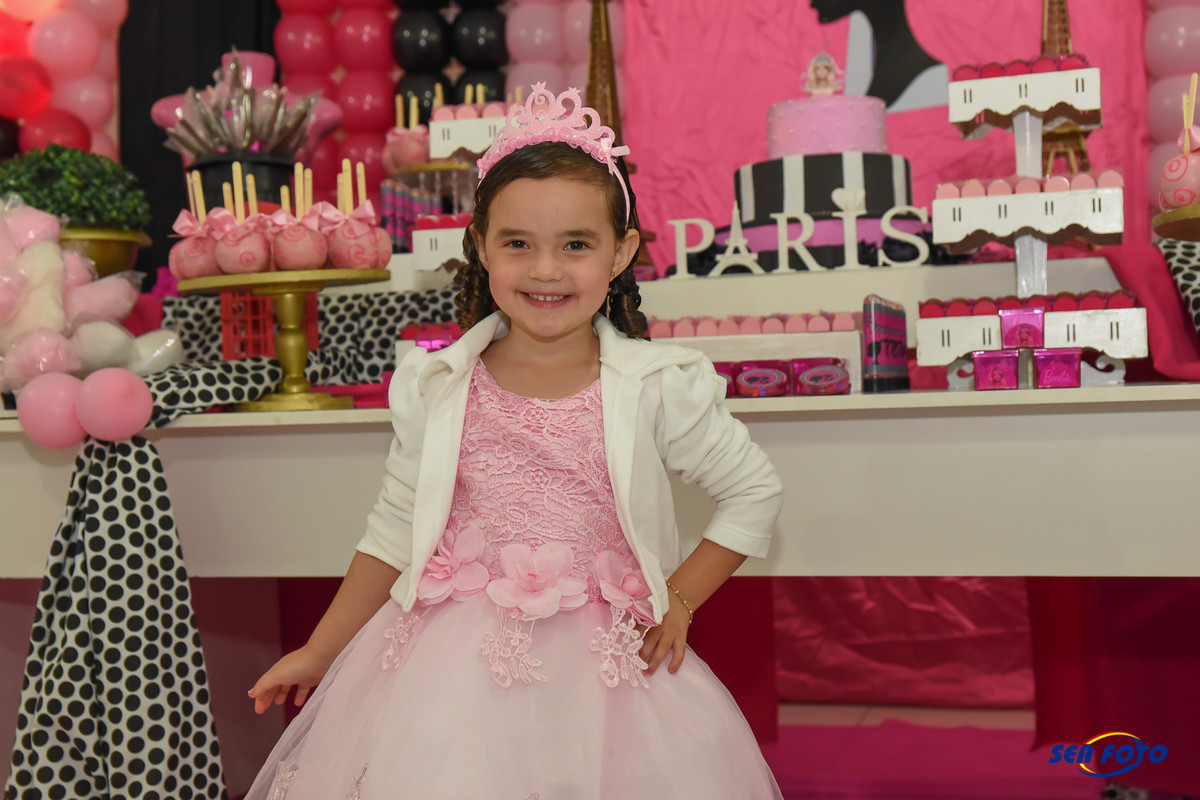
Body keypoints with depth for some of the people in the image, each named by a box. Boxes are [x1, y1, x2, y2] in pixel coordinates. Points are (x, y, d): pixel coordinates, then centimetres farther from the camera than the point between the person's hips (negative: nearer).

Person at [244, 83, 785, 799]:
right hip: (457, 667, 1)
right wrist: (319, 653, 13)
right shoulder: (438, 390, 0)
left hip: (604, 669, -1)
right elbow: (394, 534, 10)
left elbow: (756, 492, 8)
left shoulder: (654, 388, -5)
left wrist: (679, 599, 3)